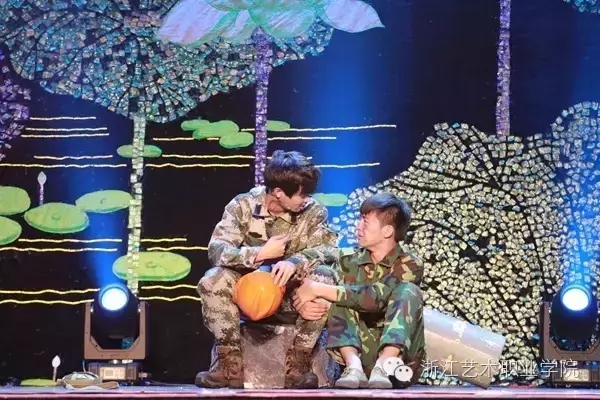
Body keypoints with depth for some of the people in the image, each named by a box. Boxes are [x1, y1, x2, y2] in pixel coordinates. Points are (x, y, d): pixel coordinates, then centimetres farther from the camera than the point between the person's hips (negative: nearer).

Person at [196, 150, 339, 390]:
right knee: (212, 281, -29)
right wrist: (262, 253, -29)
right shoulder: (243, 205, -9)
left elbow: (327, 250, -21)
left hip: (292, 295, 0)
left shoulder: (314, 211, -6)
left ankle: (297, 362, -22)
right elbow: (216, 250, -19)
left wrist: (295, 261, -39)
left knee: (325, 278, -31)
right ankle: (231, 363, -22)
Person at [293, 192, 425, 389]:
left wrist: (318, 289, -20)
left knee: (408, 292, -22)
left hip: (399, 356, -3)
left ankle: (384, 366, -42)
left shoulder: (410, 266, -5)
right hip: (360, 353, 3)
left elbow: (375, 298, -21)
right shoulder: (351, 262, 9)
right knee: (340, 299, -14)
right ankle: (354, 366, -37)